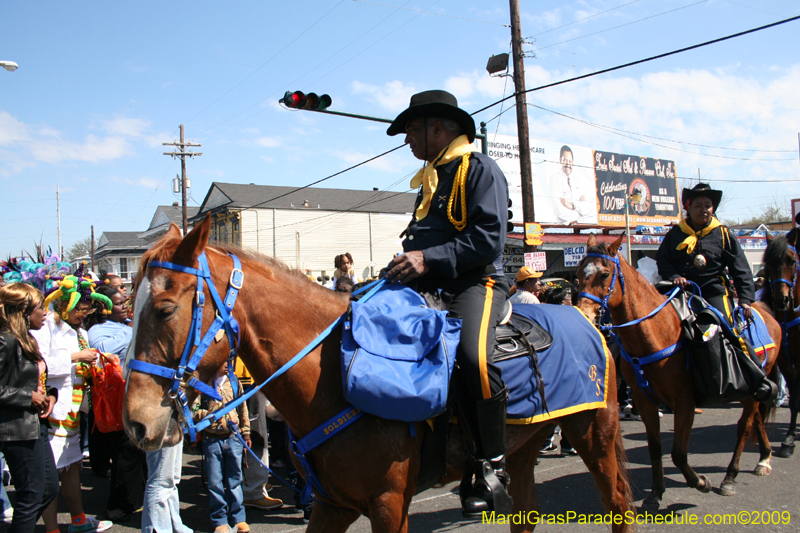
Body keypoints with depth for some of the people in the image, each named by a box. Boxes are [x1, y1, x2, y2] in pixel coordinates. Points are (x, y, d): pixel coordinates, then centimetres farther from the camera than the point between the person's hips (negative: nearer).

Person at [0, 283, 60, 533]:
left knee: (50, 488, 16)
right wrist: (29, 397, -17)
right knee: (31, 496, -1)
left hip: (37, 426, 10)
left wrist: (50, 394, 5)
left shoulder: (28, 340, 13)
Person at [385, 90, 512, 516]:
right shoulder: (431, 179, 25)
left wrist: (429, 258, -23)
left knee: (473, 354, -36)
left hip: (476, 282, -9)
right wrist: (407, 263, 10)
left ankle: (492, 466, -19)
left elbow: (488, 237, -16)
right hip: (430, 289, 9)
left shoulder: (480, 168, -2)